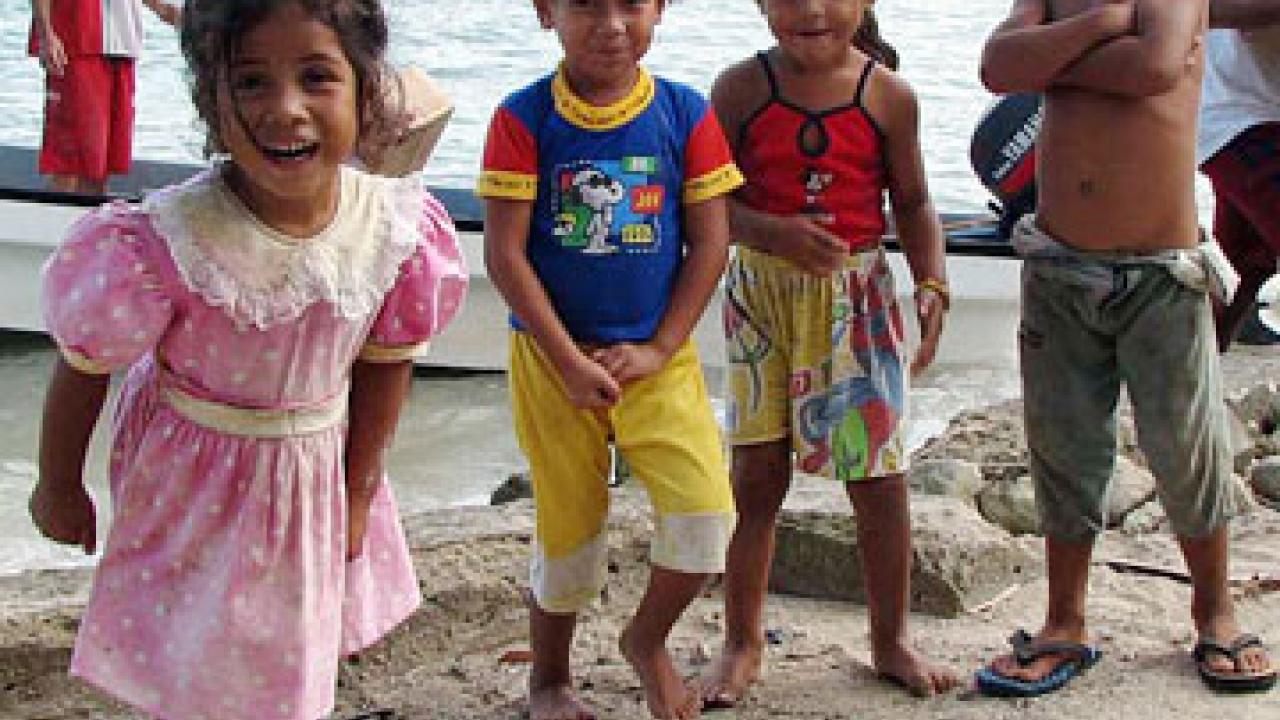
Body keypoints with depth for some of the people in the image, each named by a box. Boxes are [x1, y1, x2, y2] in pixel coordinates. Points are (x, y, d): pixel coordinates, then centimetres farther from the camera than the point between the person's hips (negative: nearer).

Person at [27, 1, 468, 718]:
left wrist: (359, 489, 2)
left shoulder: (398, 226, -20)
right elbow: (84, 368, -16)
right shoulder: (164, 244, -31)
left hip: (320, 466, 4)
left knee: (298, 659, 24)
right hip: (194, 480, -3)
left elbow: (387, 359, -4)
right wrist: (60, 487, -2)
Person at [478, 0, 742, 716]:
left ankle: (649, 638, 18)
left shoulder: (687, 113, -4)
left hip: (656, 354, 1)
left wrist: (658, 348, -9)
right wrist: (570, 362, -14)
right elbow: (505, 254, -11)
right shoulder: (524, 117, -9)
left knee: (707, 513, -11)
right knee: (571, 532, 8)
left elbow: (710, 242, -2)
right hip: (554, 355, -1)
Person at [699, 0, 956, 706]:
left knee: (879, 475, 4)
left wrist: (932, 284, -9)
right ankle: (742, 643, 19)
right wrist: (773, 232, -23)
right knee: (757, 474, 5)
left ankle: (890, 640, 22)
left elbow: (912, 202, 5)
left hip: (857, 293, 1)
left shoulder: (888, 95, -2)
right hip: (763, 294, 0)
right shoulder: (740, 88, -4)